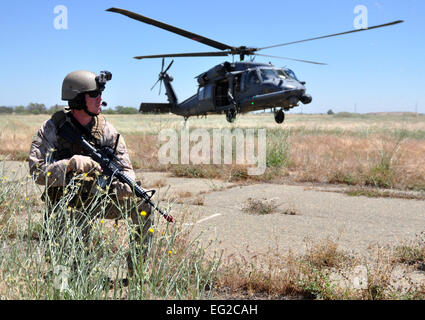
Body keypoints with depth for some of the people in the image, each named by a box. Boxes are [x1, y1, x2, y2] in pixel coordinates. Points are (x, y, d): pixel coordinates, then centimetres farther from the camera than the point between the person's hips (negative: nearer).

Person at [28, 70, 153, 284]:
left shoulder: (105, 129, 0)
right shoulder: (53, 128, -11)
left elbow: (125, 168, -3)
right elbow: (36, 170, -20)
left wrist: (125, 185, -27)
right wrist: (71, 164, -35)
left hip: (98, 198, 4)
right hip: (65, 203, -4)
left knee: (143, 207, -11)